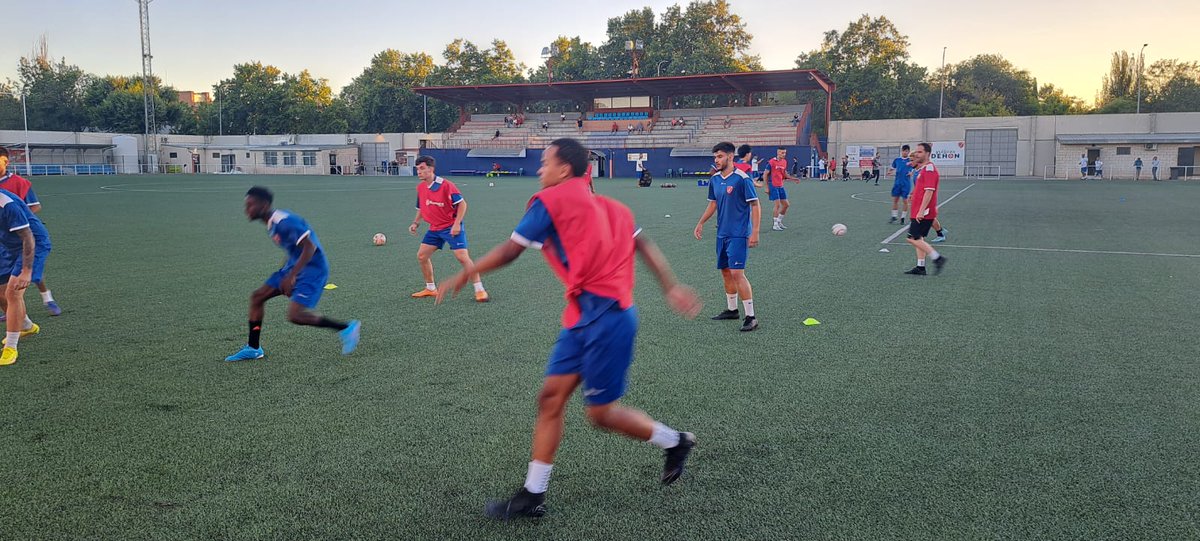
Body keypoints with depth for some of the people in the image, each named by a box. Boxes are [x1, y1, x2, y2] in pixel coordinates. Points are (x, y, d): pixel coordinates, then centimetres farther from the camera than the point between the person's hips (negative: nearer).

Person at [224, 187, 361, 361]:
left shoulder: (284, 222, -22)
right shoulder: (272, 224, 9)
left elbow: (310, 247, -26)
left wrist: (291, 276, -27)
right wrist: (285, 273, 20)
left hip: (312, 269, -10)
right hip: (294, 267, 10)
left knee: (295, 315, -19)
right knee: (257, 296, 9)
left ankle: (347, 328, -6)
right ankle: (253, 348, 21)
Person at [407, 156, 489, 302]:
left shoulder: (446, 185, -18)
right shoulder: (420, 187, 3)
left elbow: (462, 203, -16)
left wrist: (457, 224, -23)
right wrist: (415, 223, 4)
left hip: (451, 227, -7)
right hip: (434, 228, 7)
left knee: (462, 257, -16)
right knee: (421, 255, 6)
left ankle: (480, 290, -9)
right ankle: (431, 289, 23)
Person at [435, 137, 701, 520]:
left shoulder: (550, 200, -6)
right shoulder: (605, 205, 17)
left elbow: (509, 251, -7)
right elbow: (643, 244, 13)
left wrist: (461, 278, 3)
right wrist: (671, 288, 12)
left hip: (605, 317, -9)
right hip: (584, 317, 9)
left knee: (600, 413, 4)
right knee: (550, 398, 8)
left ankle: (674, 442, 25)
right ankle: (533, 495, 14)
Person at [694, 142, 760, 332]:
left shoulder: (742, 178, -13)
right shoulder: (715, 180, 7)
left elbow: (755, 206, -11)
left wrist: (755, 232, -16)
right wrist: (701, 223, 16)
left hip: (739, 234, -7)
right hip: (722, 234, 7)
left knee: (737, 273, -13)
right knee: (726, 272, 13)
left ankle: (751, 317, -7)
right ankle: (732, 309, 28)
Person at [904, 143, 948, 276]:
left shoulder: (929, 168, -15)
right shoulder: (922, 169, 16)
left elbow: (929, 191, -22)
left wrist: (921, 211, -25)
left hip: (924, 213, -10)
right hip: (919, 212, 10)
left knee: (913, 238, -10)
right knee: (918, 239, 11)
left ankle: (937, 258, -5)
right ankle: (920, 267, 15)